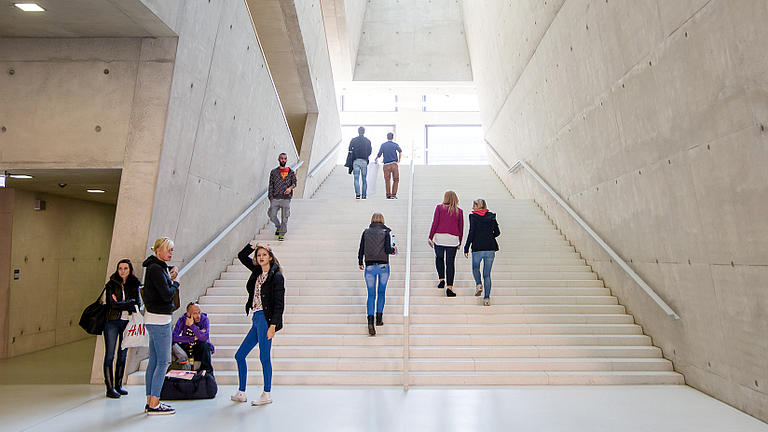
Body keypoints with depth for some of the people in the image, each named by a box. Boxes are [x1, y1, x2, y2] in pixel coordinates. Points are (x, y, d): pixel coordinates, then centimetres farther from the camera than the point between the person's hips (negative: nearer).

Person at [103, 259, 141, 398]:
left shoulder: (134, 285, 7)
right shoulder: (111, 284, -1)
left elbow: (138, 303, -3)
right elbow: (112, 304, -12)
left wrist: (121, 303, -11)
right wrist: (130, 303, -9)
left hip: (127, 323, 3)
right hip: (112, 322, -3)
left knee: (123, 355, 9)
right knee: (110, 355, -2)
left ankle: (118, 385, 20)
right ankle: (110, 388, 4)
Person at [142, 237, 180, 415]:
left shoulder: (159, 267, 14)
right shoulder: (156, 268, -15)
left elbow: (162, 291, 20)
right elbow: (167, 294, -20)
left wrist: (170, 277, 3)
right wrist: (175, 284, -3)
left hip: (154, 319, 10)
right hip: (159, 320, -10)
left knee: (153, 361, 13)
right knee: (163, 362, -4)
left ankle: (150, 401, 20)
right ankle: (154, 405, 1)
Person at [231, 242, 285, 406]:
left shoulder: (276, 276, -8)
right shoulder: (257, 271, 13)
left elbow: (279, 304, -12)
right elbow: (241, 256, 24)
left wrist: (273, 325, -18)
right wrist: (253, 246, 8)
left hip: (266, 319, -8)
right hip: (256, 319, 8)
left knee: (264, 356, -3)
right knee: (239, 355, 11)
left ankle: (267, 394, 9)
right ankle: (241, 393, 22)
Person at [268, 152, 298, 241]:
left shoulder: (291, 172, 7)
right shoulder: (273, 172, 7)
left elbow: (294, 183, 7)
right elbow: (271, 185, 8)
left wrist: (290, 188, -16)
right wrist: (271, 198, 2)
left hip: (286, 198, -1)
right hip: (275, 198, 1)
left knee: (284, 217, -1)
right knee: (272, 216, 1)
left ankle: (282, 234, 12)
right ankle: (278, 227, 29)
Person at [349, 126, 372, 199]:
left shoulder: (353, 140, 3)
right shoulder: (368, 141, 5)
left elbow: (350, 151, 0)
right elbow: (369, 152, 7)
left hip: (356, 161, -1)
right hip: (364, 161, 1)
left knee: (356, 178, -3)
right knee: (364, 179, 8)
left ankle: (357, 194, -19)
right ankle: (364, 195, 9)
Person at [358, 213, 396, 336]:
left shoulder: (366, 232, 4)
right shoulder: (385, 232, -2)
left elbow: (361, 250, 4)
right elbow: (387, 250, -11)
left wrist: (360, 263, 18)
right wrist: (393, 249, 10)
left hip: (369, 266, 1)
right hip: (383, 266, -1)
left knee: (371, 295, 4)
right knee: (381, 292, 17)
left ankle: (370, 321, -11)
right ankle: (379, 318, 17)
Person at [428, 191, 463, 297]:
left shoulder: (439, 208, 2)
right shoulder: (459, 211, 7)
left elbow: (435, 223, -2)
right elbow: (461, 228, 11)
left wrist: (430, 237, 5)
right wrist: (460, 242, 20)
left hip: (439, 237, -1)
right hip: (453, 239, 1)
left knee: (439, 258, 22)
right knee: (450, 263, 2)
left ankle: (441, 279, 11)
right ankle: (449, 287, -2)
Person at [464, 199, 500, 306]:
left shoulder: (473, 216, -4)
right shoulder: (492, 216, 7)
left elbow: (471, 233, -10)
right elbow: (497, 233, 8)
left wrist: (466, 248, -5)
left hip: (477, 248, -3)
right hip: (490, 248, 3)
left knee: (475, 267, 24)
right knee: (487, 274, 8)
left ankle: (478, 284, 2)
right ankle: (487, 298, 5)